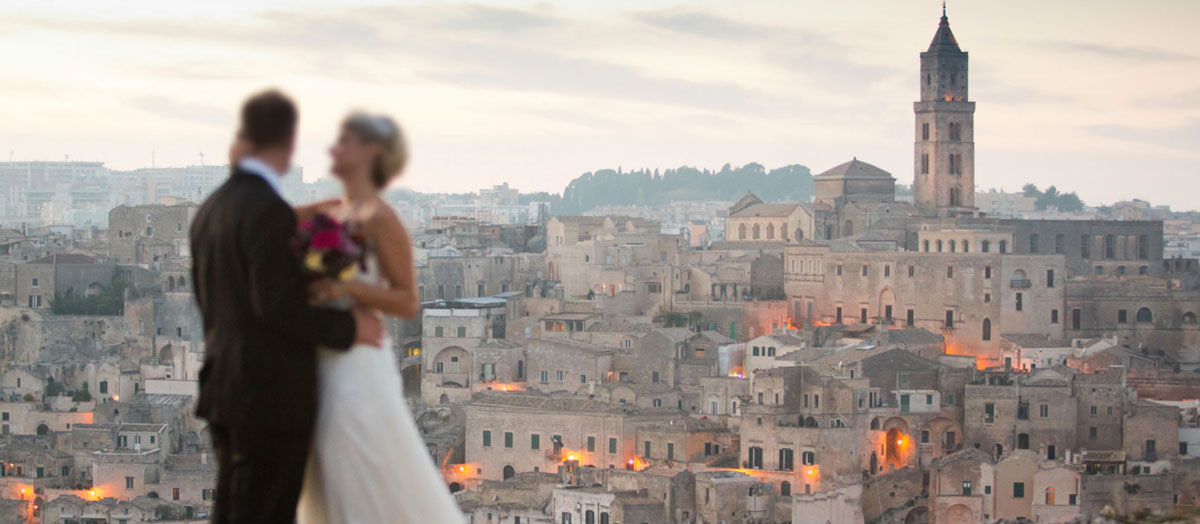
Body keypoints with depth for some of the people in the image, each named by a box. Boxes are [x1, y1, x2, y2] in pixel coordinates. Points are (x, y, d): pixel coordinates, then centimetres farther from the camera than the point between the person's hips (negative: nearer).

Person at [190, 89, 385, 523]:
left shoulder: (209, 210, 11)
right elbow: (278, 306, -22)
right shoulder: (270, 212, -17)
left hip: (225, 388, 9)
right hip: (272, 394, -9)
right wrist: (348, 328, -12)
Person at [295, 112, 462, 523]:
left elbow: (408, 303, -12)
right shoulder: (329, 213, 11)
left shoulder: (380, 219, -10)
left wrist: (349, 287, -24)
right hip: (323, 364, 8)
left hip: (358, 368, -8)